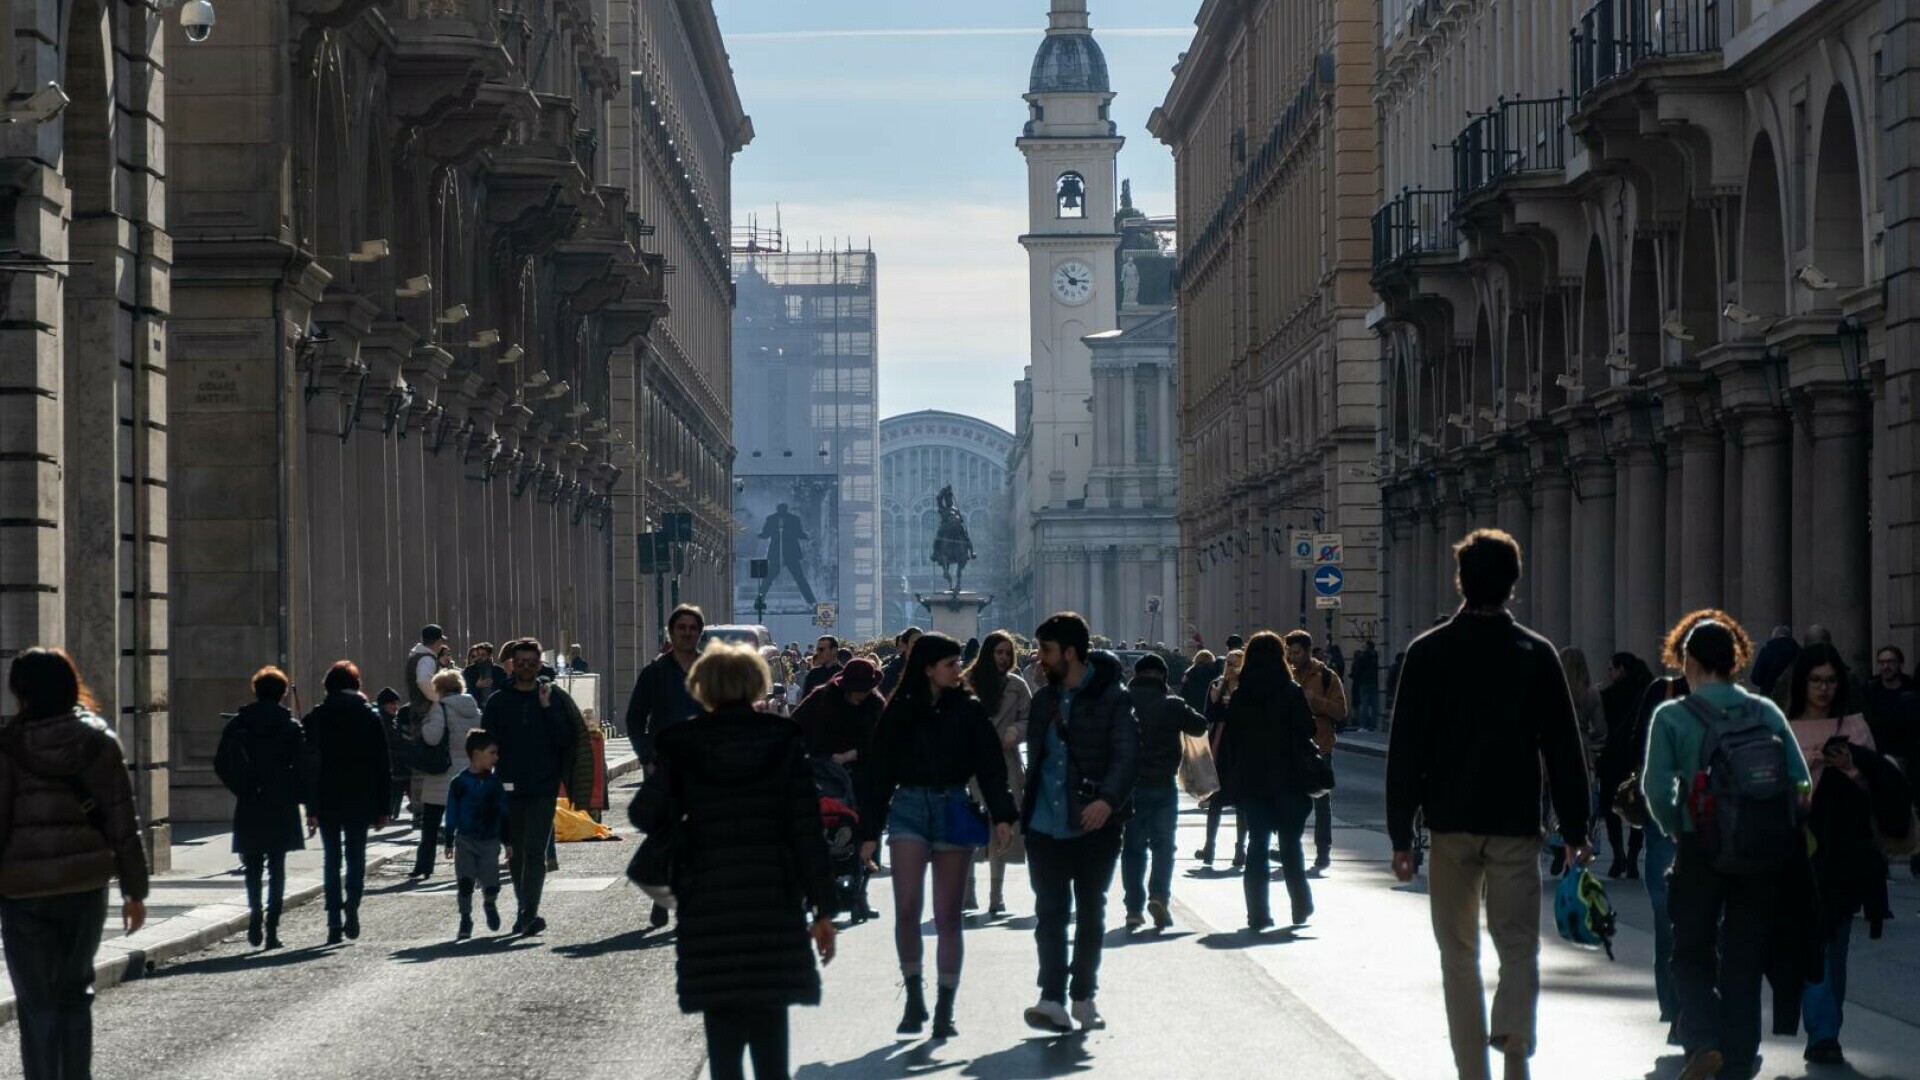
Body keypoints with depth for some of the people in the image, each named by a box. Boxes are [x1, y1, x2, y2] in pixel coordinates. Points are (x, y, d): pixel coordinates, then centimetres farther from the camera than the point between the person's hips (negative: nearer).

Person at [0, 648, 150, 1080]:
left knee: (37, 1002, 2)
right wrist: (134, 889, 7)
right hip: (85, 883, 3)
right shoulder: (99, 741, 1)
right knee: (75, 992, 18)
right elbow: (122, 820, 1)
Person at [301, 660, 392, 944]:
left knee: (332, 859, 7)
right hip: (361, 801, 0)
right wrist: (382, 808, 6)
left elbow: (308, 766, -3)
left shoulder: (315, 719, -1)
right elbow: (383, 766, 2)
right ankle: (352, 903, -16)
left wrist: (311, 809, -1)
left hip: (327, 803, 0)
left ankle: (334, 922, 1)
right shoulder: (371, 717, 2)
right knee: (356, 855, 10)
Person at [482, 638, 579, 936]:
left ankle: (528, 913, -14)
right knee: (515, 854, 8)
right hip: (509, 789, 2)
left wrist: (548, 708, -12)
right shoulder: (499, 702, 7)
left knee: (534, 852, -10)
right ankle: (526, 913, 19)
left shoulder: (555, 697, 4)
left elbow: (566, 740, -3)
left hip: (543, 788, -2)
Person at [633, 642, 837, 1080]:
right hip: (773, 900, 1)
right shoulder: (783, 740, -1)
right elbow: (807, 828, -3)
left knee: (723, 1029, 5)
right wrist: (822, 908, 1)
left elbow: (648, 815, -8)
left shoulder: (681, 745, -2)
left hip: (707, 903, -1)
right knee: (770, 1029, 9)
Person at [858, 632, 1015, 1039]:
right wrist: (870, 831, 4)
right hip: (908, 810, 0)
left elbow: (991, 766, 2)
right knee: (906, 908, -13)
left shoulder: (969, 710, 4)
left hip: (955, 812, 1)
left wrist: (1002, 814, -11)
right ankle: (914, 996, 3)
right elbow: (879, 773, 7)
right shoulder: (899, 713, 3)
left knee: (948, 917, 2)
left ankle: (945, 1010, 8)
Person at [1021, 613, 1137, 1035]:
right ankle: (1053, 1000, -7)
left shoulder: (1111, 698, -7)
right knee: (1050, 912, -3)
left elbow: (1127, 754, -16)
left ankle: (1083, 998, 17)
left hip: (1094, 825, -4)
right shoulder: (1045, 700, 12)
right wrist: (1024, 810, 13)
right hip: (1046, 826, 4)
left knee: (1090, 913, 8)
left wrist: (1108, 799, -32)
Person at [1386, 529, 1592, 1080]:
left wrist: (1402, 834, 3)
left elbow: (1405, 750, -2)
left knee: (1459, 954, 11)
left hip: (1451, 826, 0)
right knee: (1519, 948, 4)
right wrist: (1575, 830, 7)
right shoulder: (1537, 654, -1)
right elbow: (1564, 749, 0)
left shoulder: (1428, 653, -2)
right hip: (1516, 827, 0)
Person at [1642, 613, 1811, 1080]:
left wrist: (1676, 830, 3)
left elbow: (1656, 787, -14)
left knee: (1692, 954, 11)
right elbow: (1800, 780, -3)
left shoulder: (1672, 717, -6)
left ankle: (1703, 1041, -12)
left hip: (1699, 850, -2)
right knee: (1744, 962, 11)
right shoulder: (1766, 713, 2)